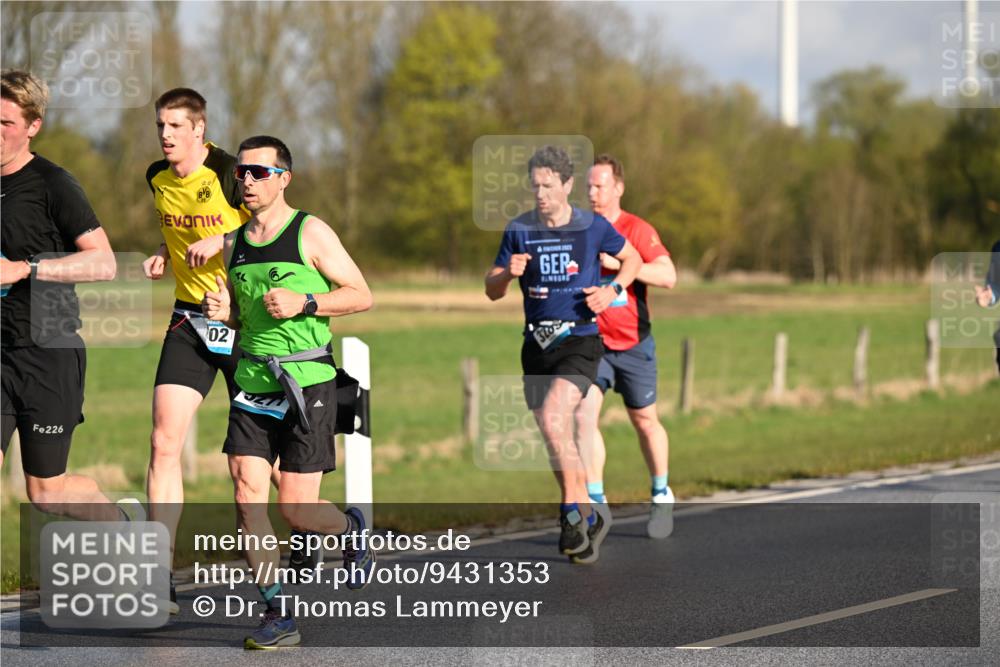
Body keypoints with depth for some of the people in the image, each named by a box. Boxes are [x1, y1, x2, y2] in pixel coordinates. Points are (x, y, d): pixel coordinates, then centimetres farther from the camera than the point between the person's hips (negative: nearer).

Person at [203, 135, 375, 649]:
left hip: (307, 381, -5)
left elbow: (362, 296, -3)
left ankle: (351, 528, 30)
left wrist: (304, 303, -16)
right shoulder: (234, 243, 12)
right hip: (252, 381, 5)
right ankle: (277, 615, -3)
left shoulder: (310, 233, -4)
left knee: (296, 509, -5)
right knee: (248, 495, -10)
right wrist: (222, 313, 1)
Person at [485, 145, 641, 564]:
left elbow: (631, 258, 15)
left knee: (553, 420, -25)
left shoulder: (593, 227, -3)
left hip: (579, 341, -4)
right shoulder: (519, 230, 3)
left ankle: (574, 510, -14)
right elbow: (492, 291, 8)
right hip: (536, 345, 4)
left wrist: (613, 290, -4)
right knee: (557, 444, 9)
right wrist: (508, 273, -14)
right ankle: (588, 521, 24)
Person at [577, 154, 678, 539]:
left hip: (633, 344, -2)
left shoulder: (638, 231, -9)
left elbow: (668, 276, -21)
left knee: (644, 421, 10)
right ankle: (596, 502, -13)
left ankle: (661, 495, 30)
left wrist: (619, 263, -29)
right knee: (583, 416, -16)